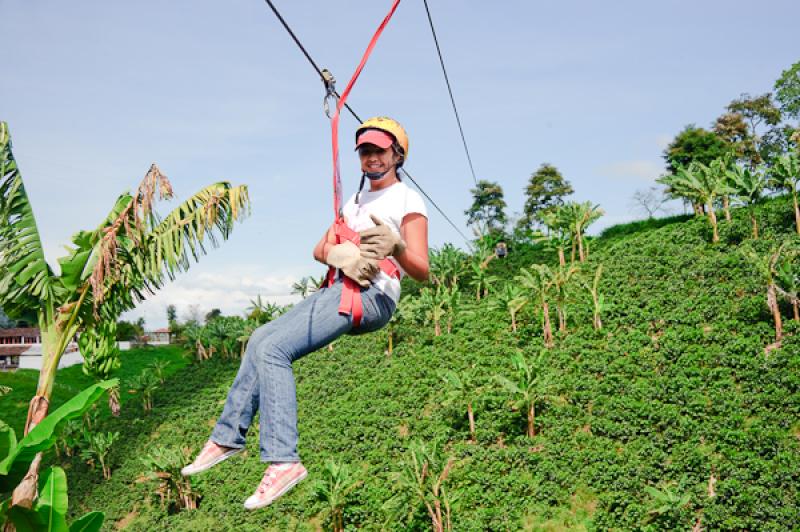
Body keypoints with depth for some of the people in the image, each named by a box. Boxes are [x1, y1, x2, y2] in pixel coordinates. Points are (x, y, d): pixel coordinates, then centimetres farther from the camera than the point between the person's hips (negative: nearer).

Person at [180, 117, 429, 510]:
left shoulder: (408, 200, -1)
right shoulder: (355, 200, 25)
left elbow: (422, 272, -12)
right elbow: (320, 249, 15)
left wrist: (395, 248, -33)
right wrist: (338, 253, -8)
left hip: (370, 296, -9)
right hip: (339, 290, 9)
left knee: (272, 349, -21)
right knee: (261, 339, 10)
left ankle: (282, 461, -21)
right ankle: (229, 436, 17)